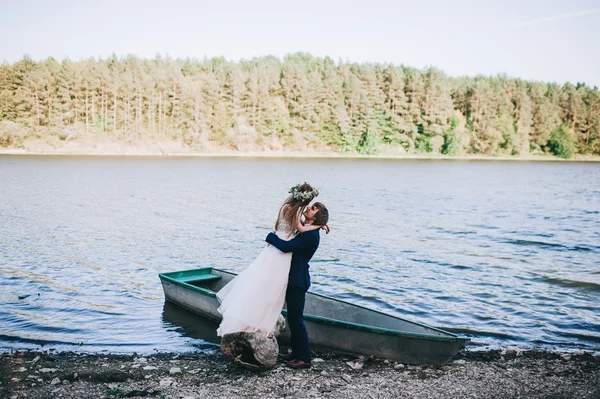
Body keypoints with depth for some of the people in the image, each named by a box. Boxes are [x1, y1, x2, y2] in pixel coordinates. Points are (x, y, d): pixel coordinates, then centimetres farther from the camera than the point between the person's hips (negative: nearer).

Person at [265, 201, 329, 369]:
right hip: (293, 279, 10)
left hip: (298, 281, -10)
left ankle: (304, 358, 3)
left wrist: (270, 236, -11)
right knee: (292, 317, 16)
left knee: (296, 318, -5)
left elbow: (286, 247, -25)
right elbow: (290, 246, 20)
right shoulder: (306, 231, 11)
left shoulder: (311, 235, -19)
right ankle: (296, 353, 26)